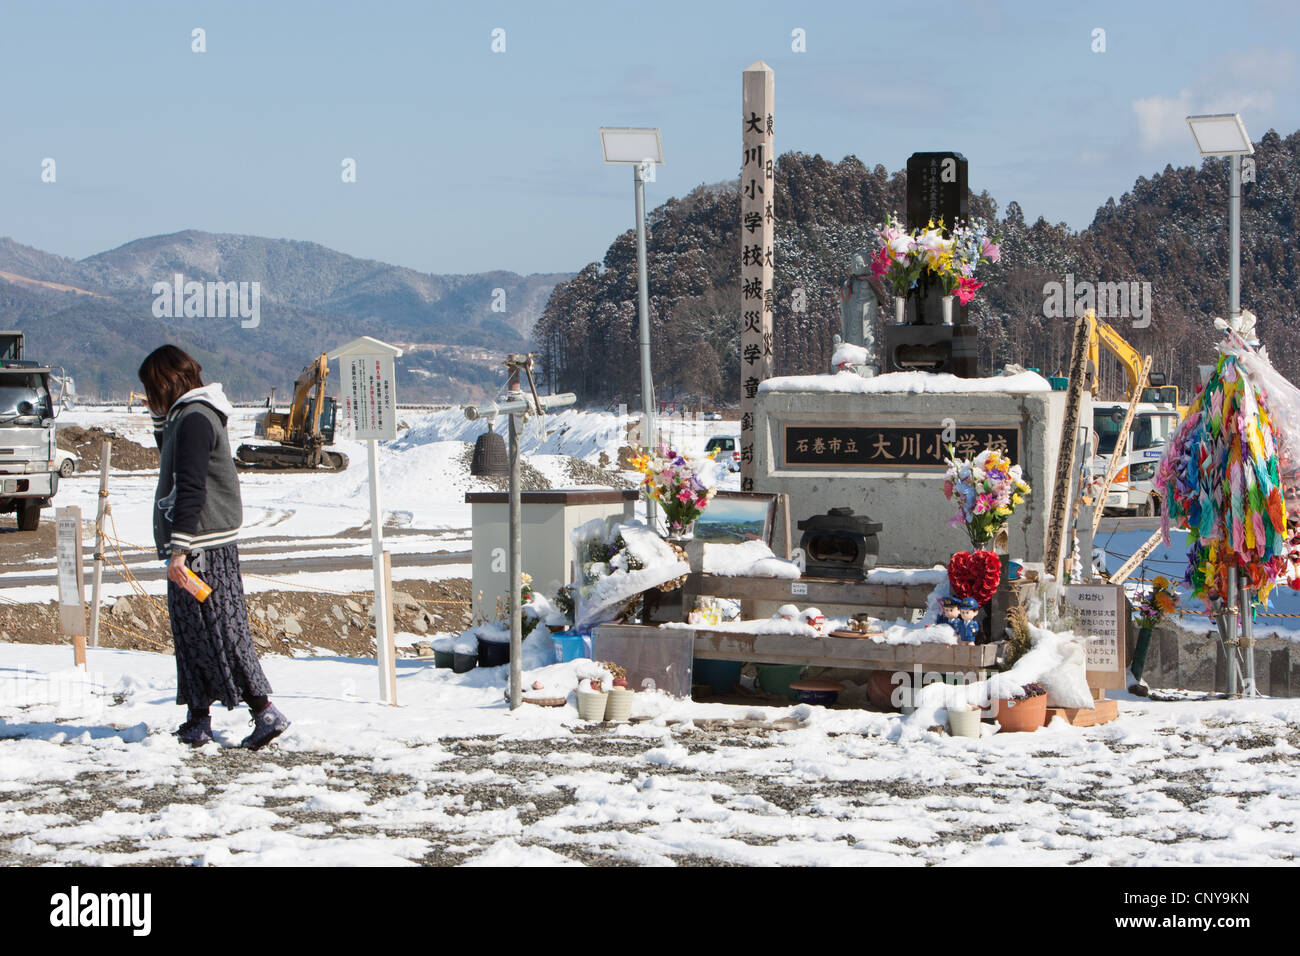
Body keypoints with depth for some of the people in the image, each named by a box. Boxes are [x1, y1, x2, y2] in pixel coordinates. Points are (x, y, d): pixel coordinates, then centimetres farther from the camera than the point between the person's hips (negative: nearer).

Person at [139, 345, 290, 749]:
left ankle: (265, 712, -13)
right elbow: (172, 459, 34)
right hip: (200, 544, 10)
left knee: (219, 632, -10)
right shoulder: (187, 415, 15)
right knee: (192, 635, 13)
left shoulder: (193, 419, -15)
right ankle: (197, 721, 18)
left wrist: (179, 549, -24)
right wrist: (159, 416, 22)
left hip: (201, 546, -10)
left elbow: (191, 489, -22)